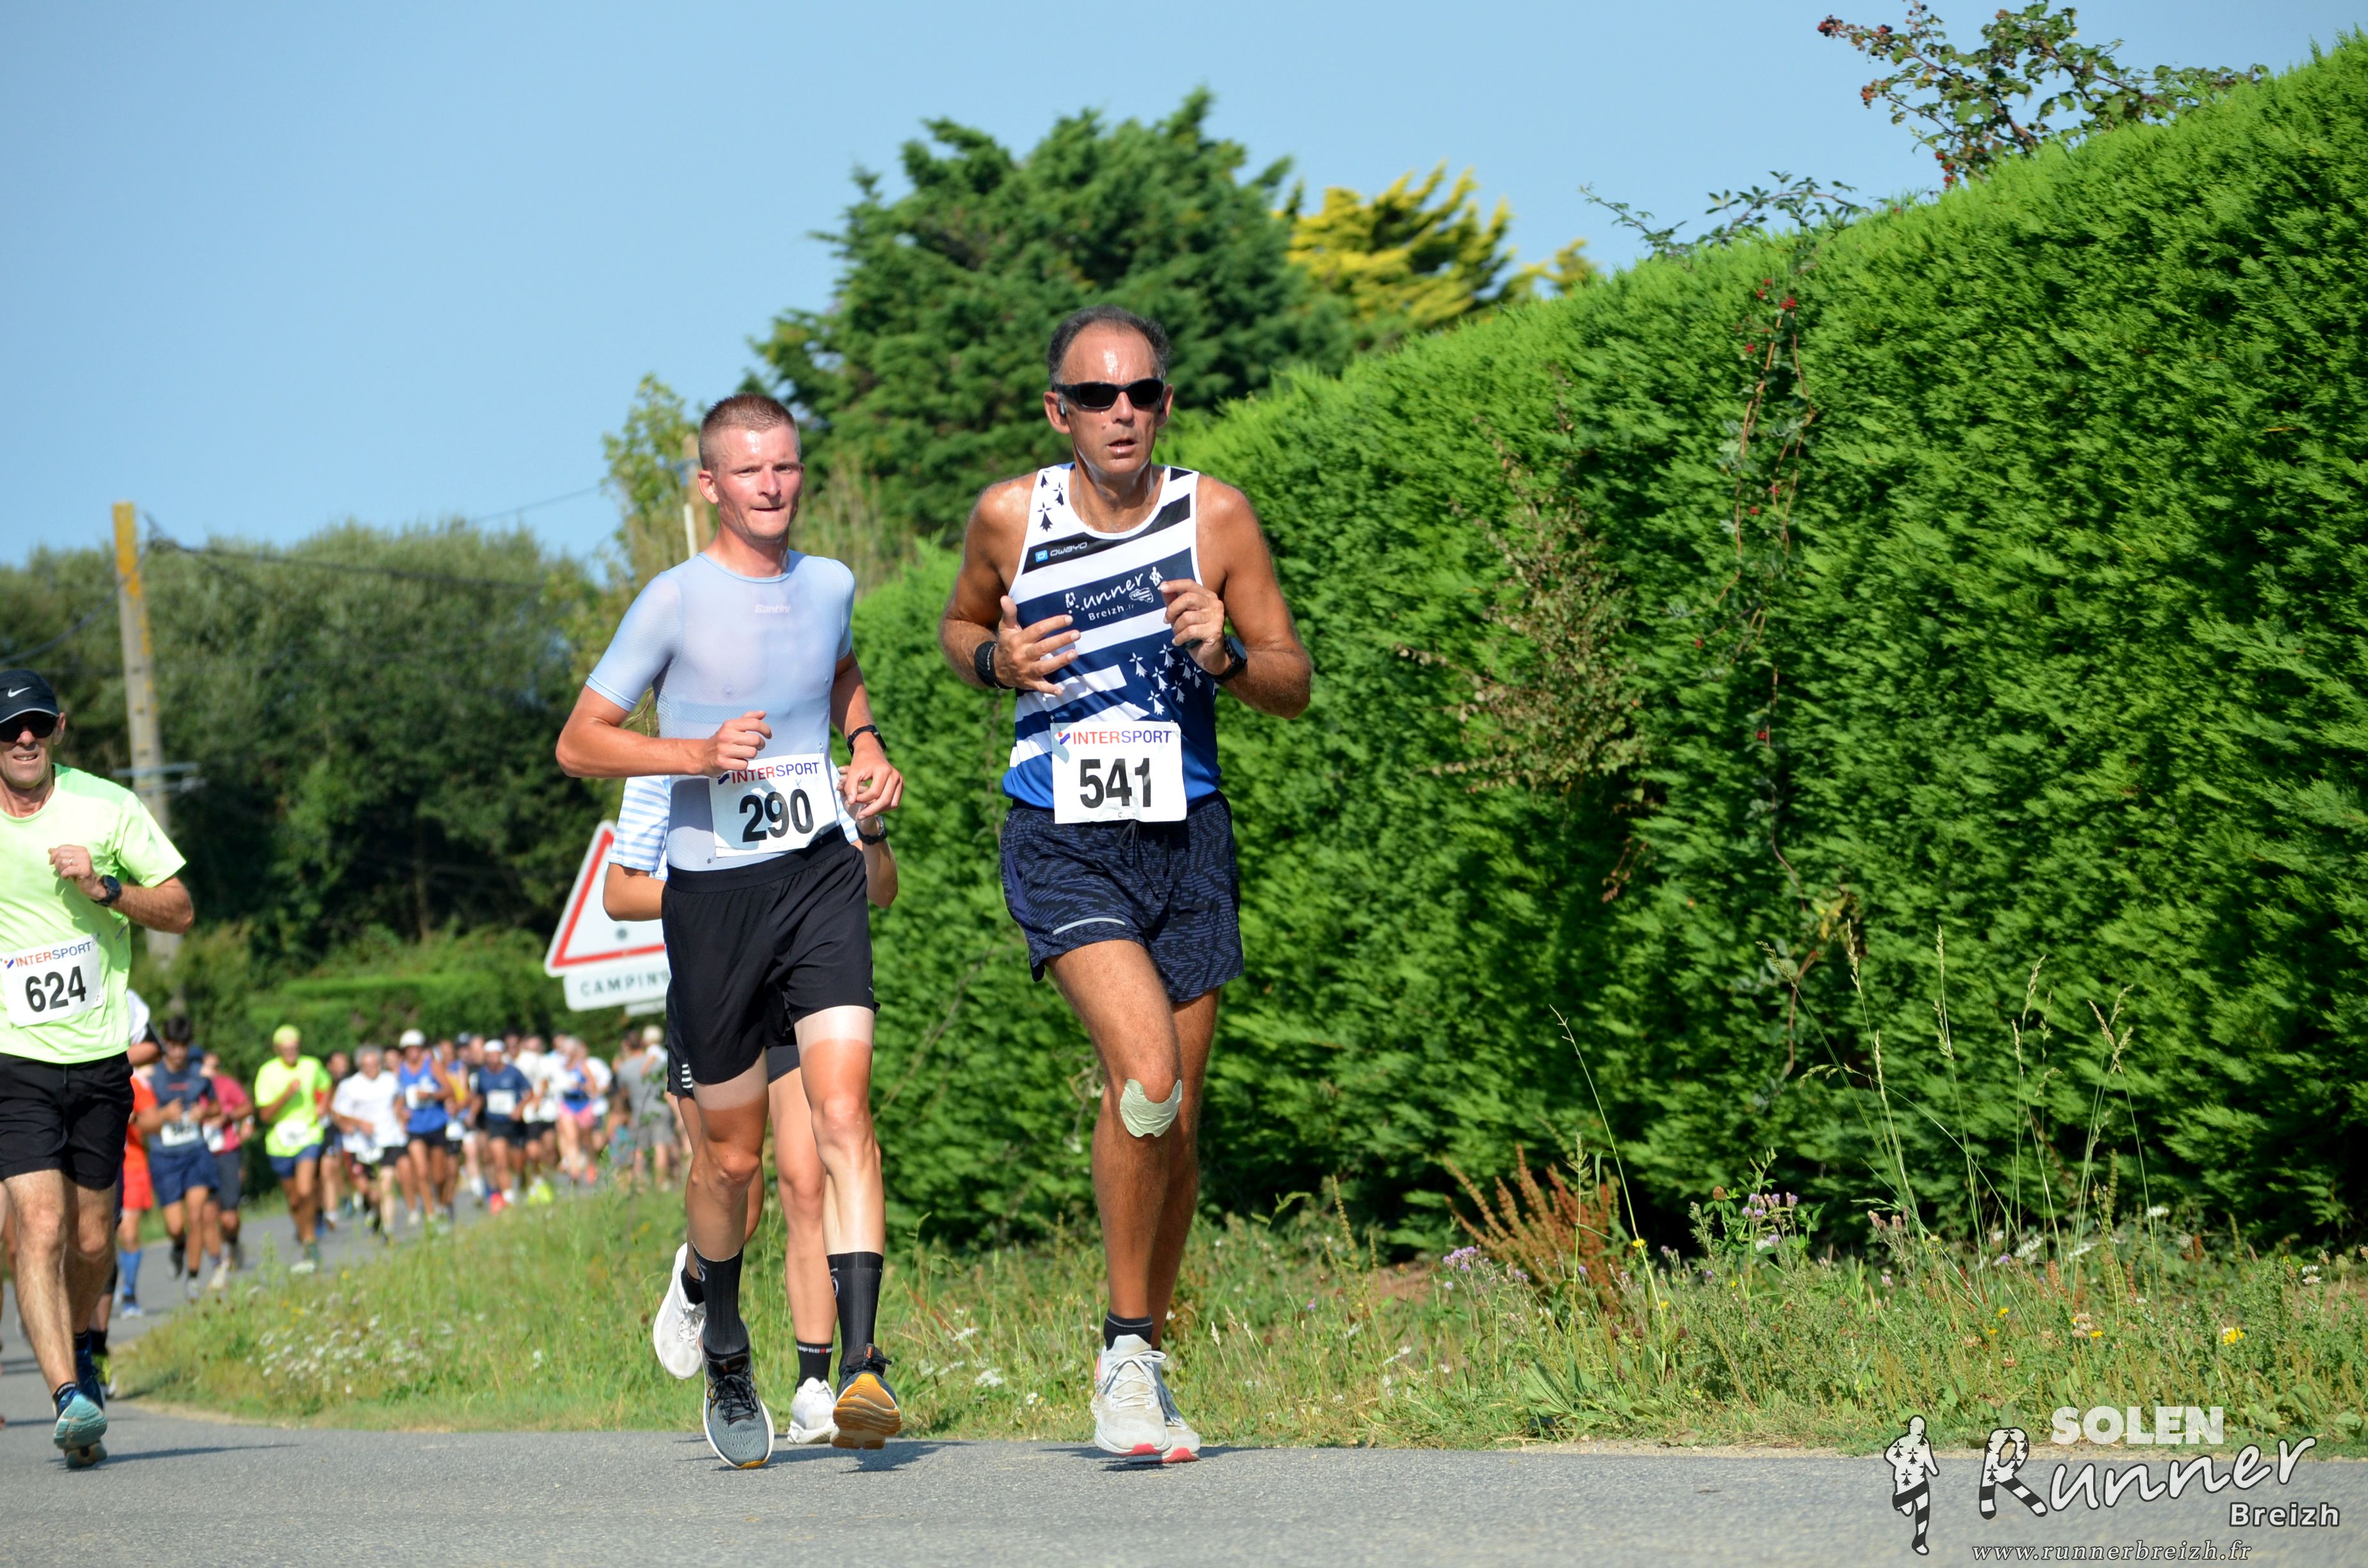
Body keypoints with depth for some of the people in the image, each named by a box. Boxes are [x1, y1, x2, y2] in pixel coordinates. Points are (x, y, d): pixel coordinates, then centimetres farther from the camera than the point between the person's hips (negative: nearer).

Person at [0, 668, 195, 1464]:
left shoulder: (107, 808, -1)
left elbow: (179, 910, 2)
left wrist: (105, 888, -13)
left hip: (100, 1059, 2)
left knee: (91, 1241, 10)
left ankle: (78, 1347, 39)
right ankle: (70, 1397, -24)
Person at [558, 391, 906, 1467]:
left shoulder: (829, 585, 8)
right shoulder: (676, 601, -6)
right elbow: (580, 742, -4)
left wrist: (868, 748, 13)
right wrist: (700, 754, -19)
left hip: (820, 874, 2)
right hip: (713, 891, -2)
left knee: (843, 1108, -17)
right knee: (733, 1151, 7)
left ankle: (861, 1362, -25)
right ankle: (725, 1355, 32)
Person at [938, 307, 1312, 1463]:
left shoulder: (1215, 517, -2)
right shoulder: (1011, 515, -2)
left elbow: (1293, 686, 4)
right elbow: (958, 625, 17)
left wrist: (1223, 655, -16)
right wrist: (994, 659, -6)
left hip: (1186, 842, 2)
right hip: (1062, 845, -2)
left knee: (1173, 1125, 8)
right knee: (1146, 1077, -23)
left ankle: (1143, 1365, 27)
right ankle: (1126, 1351, -8)